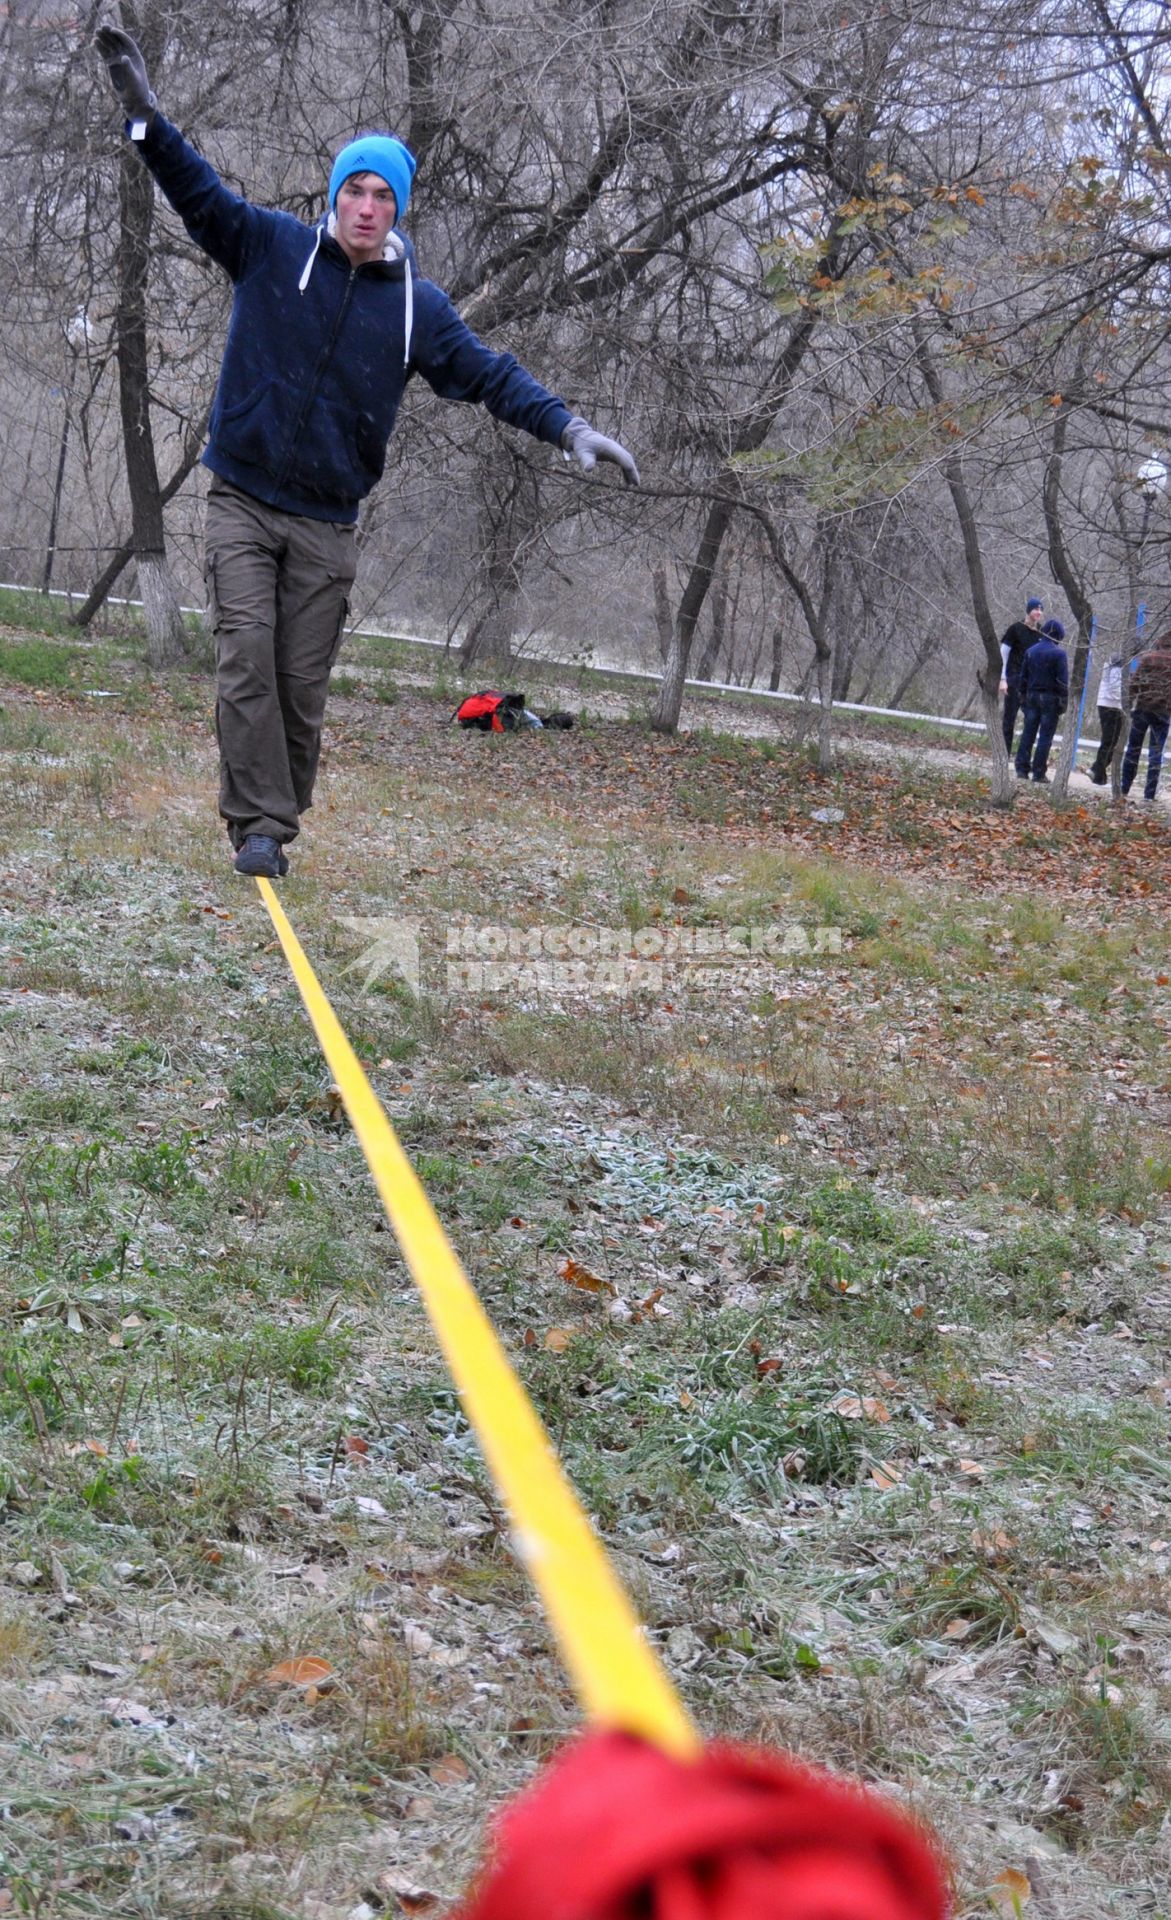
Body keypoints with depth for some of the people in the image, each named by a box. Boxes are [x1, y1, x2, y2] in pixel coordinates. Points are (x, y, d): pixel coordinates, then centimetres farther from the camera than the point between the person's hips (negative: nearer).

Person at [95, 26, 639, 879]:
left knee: (303, 684, 1)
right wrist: (147, 115, -21)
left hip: (328, 523, 2)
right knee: (248, 659, -12)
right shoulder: (271, 248, 2)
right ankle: (258, 827, -9)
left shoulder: (417, 304, 5)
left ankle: (282, 821, 13)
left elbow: (489, 371, 3)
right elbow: (200, 192, -5)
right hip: (242, 501, -1)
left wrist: (567, 427, -9)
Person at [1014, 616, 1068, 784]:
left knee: (1028, 733, 10)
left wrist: (1023, 696, 18)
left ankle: (1022, 769, 9)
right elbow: (1063, 680, -12)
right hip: (1050, 698, -5)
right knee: (1045, 736, -2)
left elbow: (1024, 676, 11)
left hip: (1032, 696, 5)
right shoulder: (1059, 653, -10)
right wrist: (1063, 701, -6)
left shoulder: (1031, 651, 6)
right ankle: (1039, 774, -3)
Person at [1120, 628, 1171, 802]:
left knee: (1133, 748, 12)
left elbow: (1134, 683, -2)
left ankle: (1125, 787, 13)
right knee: (1156, 752, 3)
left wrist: (1132, 704, 3)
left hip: (1142, 707, 1)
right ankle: (1150, 793, -1)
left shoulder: (1147, 658, 3)